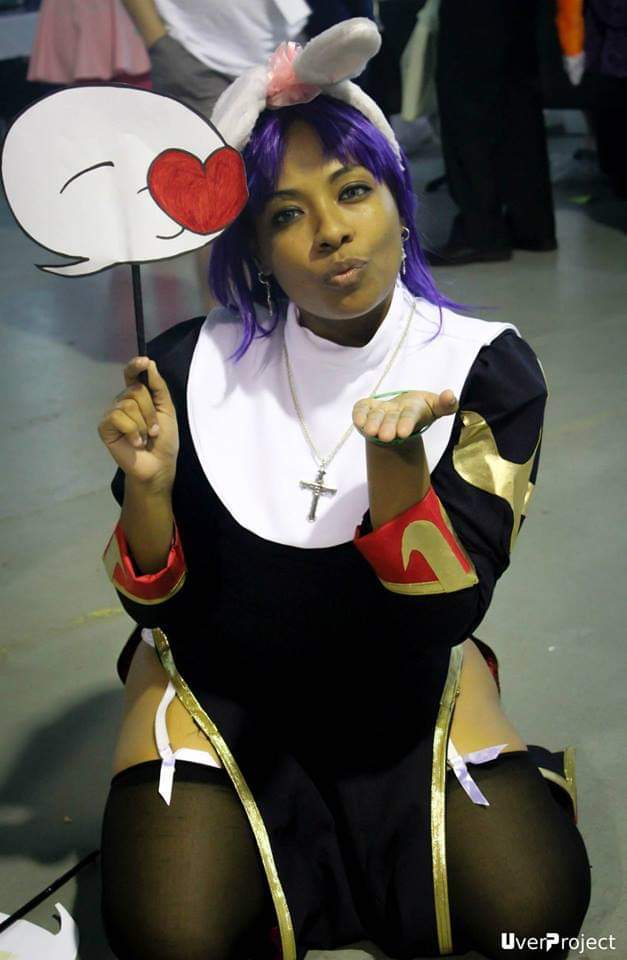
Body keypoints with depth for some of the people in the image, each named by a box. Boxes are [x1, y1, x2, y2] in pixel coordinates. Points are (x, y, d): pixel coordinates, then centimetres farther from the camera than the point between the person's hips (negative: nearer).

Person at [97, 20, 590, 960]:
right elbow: (157, 605, -6)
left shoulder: (487, 370, -13)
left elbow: (447, 613, -19)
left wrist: (392, 455, -37)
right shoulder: (190, 369, -13)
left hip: (403, 686, 1)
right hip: (219, 685, 0)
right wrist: (148, 485, -27)